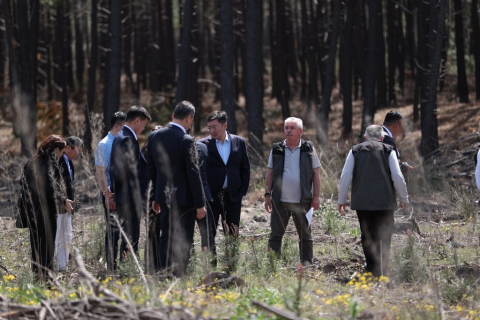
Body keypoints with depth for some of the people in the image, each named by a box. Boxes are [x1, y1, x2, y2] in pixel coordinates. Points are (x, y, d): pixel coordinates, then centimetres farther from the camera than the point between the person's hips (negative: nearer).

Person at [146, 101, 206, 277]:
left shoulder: (154, 137, 4)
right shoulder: (186, 140, -16)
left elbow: (151, 169, 10)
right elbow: (193, 173, -15)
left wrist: (156, 197, 18)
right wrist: (200, 203, -10)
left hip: (164, 196, 6)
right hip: (184, 198, -6)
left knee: (166, 236, 14)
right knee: (183, 240, 0)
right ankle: (179, 276, -1)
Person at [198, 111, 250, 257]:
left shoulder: (239, 142, 5)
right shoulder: (203, 144, -2)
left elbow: (245, 168, 9)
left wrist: (242, 191, 3)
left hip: (233, 196, 2)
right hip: (211, 195, -2)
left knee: (232, 234, 6)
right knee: (209, 234, -5)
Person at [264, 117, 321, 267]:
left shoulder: (308, 149, 3)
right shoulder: (277, 149, 6)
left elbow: (316, 174, 4)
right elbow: (270, 174, 9)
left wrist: (316, 196, -2)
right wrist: (267, 194, 3)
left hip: (302, 202, -1)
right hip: (280, 201, 1)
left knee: (305, 236, 7)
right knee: (275, 235, 0)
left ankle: (307, 263, 15)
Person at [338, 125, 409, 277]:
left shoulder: (355, 150, 7)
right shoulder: (388, 150, 2)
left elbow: (345, 177, 2)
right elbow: (397, 176, -3)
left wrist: (341, 200, 10)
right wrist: (404, 198, 9)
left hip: (362, 202, 2)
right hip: (384, 202, -2)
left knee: (367, 237, 14)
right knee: (383, 239, 0)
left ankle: (371, 269, 17)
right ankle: (380, 272, -9)